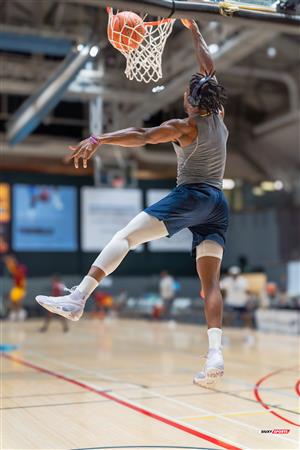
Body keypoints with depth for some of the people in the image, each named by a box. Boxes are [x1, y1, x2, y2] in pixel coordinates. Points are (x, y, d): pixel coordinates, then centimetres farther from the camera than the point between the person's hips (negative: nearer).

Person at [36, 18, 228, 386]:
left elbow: (140, 136, -20)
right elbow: (209, 70, 26)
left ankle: (78, 297, -25)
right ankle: (215, 355, -14)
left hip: (190, 197, -6)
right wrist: (194, 31, 35)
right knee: (211, 282, 0)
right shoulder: (219, 118, 13)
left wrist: (97, 140, -29)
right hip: (219, 205, 7)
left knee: (125, 236, -11)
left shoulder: (184, 127, -4)